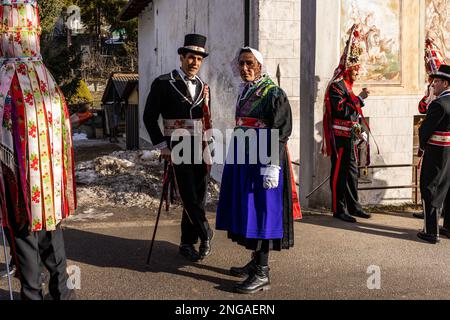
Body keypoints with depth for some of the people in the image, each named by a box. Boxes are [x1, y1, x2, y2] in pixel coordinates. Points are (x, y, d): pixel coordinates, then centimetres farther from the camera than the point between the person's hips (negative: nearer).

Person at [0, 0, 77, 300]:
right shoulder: (47, 76, -2)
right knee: (52, 230, 17)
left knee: (25, 234, 7)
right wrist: (59, 169, 13)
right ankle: (61, 291, 29)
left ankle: (33, 293, 17)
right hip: (51, 172, 5)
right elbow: (63, 125, 4)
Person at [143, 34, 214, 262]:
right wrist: (162, 146, -9)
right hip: (177, 149, -5)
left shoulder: (203, 87, 12)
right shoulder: (163, 83, -4)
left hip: (200, 150, 5)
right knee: (189, 197, -10)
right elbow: (149, 117, -4)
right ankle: (205, 234, 7)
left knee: (198, 197, 6)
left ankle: (188, 243, 17)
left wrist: (208, 150, 11)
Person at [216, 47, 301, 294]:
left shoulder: (273, 93, -10)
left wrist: (272, 167, -21)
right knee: (246, 210, 13)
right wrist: (233, 158, 19)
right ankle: (255, 262, 26)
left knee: (261, 212, -6)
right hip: (242, 158, 8)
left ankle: (262, 274, 0)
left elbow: (280, 134, -15)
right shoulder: (244, 92, 14)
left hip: (262, 160, -8)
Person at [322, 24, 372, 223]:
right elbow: (342, 111, -23)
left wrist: (361, 132, 15)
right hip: (340, 137, -10)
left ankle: (353, 206, 22)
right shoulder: (336, 86, -12)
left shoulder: (347, 86, 18)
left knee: (352, 172, 14)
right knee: (339, 173, -4)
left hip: (350, 137, 10)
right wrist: (359, 99, -20)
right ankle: (339, 209, 1)